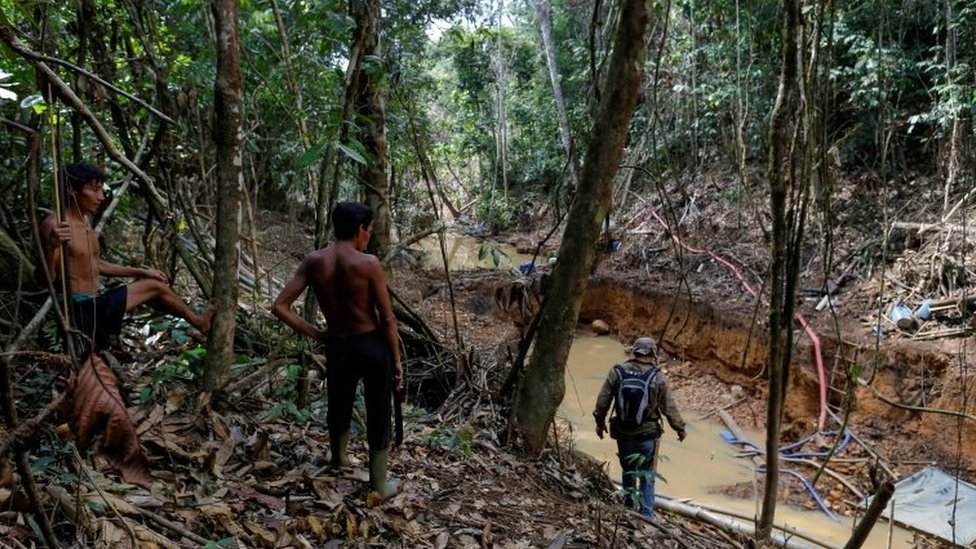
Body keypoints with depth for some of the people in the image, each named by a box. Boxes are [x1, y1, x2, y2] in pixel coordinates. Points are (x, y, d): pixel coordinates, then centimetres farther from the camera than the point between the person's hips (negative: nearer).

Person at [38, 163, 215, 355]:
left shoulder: (84, 220, 10)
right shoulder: (54, 225, -20)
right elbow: (45, 279, -26)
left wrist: (140, 272, 23)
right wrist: (51, 246, -45)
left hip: (100, 300, 10)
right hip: (81, 309, -10)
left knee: (156, 285, 17)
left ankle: (198, 322, 38)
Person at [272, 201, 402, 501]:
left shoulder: (313, 262, -7)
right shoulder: (368, 263, -16)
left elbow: (280, 307, -8)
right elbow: (388, 318, -12)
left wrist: (314, 334, 0)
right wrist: (397, 359, -1)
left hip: (338, 347, 3)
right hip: (373, 345, -3)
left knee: (339, 406, 27)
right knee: (379, 415, 12)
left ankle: (338, 459, 54)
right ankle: (379, 486, 25)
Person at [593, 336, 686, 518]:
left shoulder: (617, 372, -7)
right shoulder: (657, 377, -12)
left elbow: (602, 401, -3)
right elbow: (669, 407, -5)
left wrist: (600, 422, 12)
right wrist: (680, 428, 9)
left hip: (623, 433, 2)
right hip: (648, 434, -2)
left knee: (628, 470, 22)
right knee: (647, 476, 12)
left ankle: (629, 506, 31)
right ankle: (647, 515, 16)